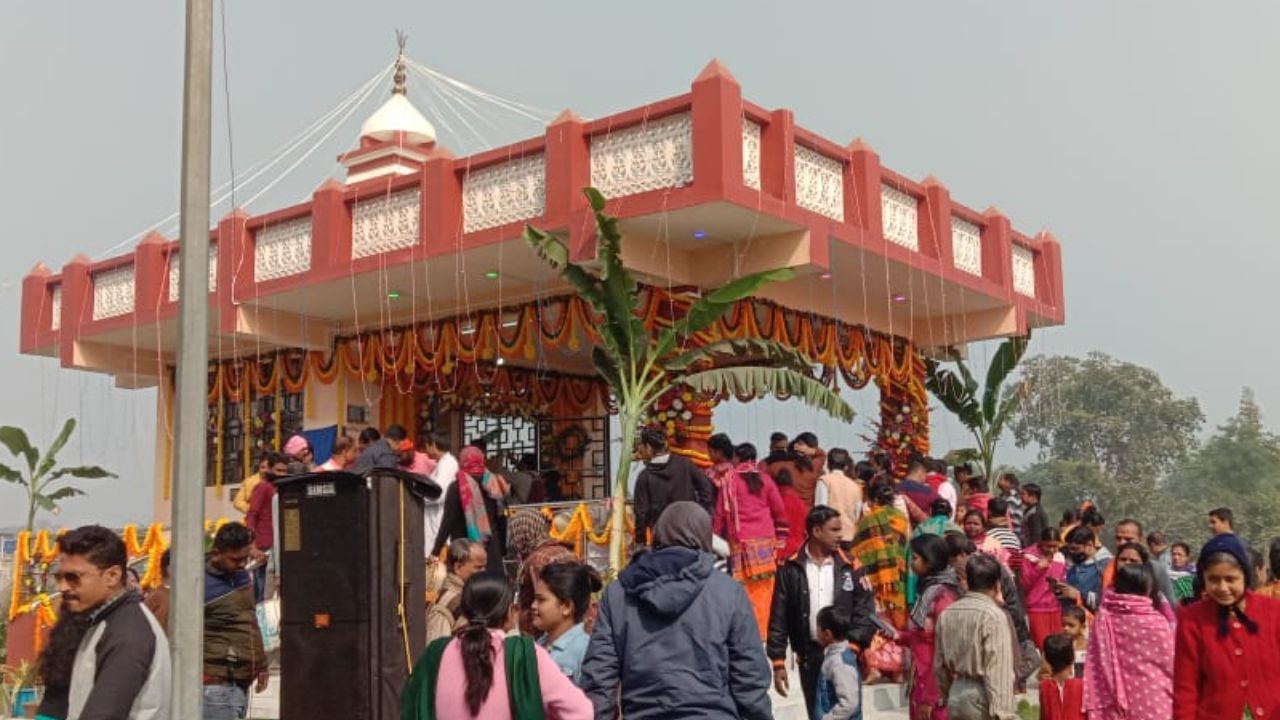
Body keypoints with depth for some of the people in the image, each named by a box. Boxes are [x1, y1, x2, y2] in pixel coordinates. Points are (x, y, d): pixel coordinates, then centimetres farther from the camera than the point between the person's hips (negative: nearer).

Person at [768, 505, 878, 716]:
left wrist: (852, 646, -16)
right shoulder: (790, 568, -2)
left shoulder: (850, 566, 1)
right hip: (809, 657, 0)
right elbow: (779, 617, 0)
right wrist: (778, 662, -4)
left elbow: (866, 611, -2)